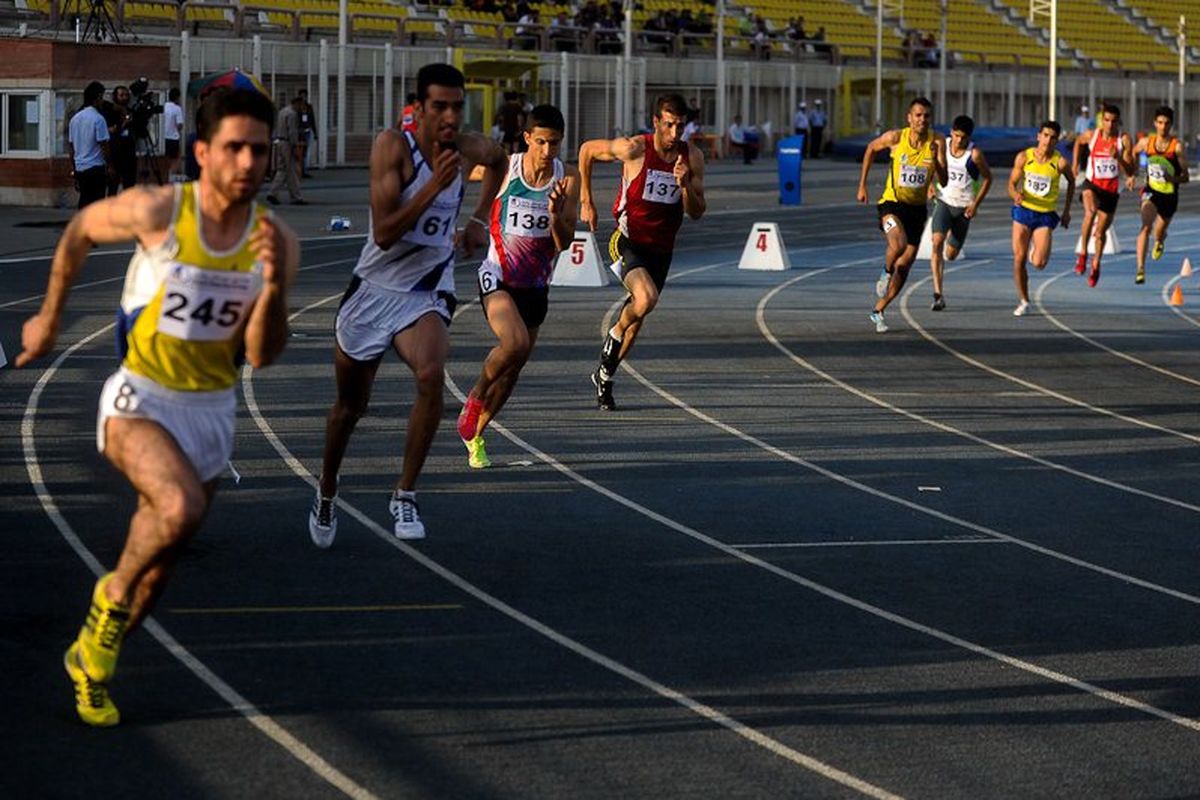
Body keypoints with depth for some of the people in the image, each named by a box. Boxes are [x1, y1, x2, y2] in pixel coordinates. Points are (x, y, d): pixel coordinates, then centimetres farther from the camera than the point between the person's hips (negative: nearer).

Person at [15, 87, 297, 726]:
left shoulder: (277, 241, -8)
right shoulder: (156, 211, -17)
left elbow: (261, 355, -8)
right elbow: (79, 231, 3)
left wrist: (273, 285, -26)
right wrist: (48, 319, 12)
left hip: (212, 410, 4)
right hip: (140, 399, -4)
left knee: (159, 564, 13)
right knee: (179, 509, -32)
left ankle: (89, 662, 38)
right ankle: (113, 594, -2)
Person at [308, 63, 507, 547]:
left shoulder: (471, 150, -5)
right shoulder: (393, 147, -19)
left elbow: (499, 161, 23)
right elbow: (384, 234, -26)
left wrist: (479, 221, 14)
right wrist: (434, 185, -33)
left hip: (426, 294, 2)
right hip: (373, 290, -2)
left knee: (431, 375, -29)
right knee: (350, 403, 14)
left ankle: (405, 496, -15)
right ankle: (326, 495, 41)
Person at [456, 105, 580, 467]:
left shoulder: (567, 178, -6)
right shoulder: (504, 168, -11)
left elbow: (564, 243, -9)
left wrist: (556, 215, -27)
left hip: (536, 285, 4)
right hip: (498, 277, -4)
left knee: (512, 371, 10)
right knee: (515, 343, -28)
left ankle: (475, 436, 30)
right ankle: (476, 396, -2)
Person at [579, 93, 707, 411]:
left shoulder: (692, 158, -6)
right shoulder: (634, 149, -17)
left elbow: (697, 213, -2)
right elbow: (587, 150, -1)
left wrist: (685, 185, -22)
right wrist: (586, 201, 2)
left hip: (661, 249, 5)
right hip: (628, 241, -5)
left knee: (637, 318, 14)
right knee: (647, 298, -30)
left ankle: (605, 377, 34)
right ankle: (615, 334, 1)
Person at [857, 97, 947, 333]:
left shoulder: (937, 142, -9)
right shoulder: (896, 138, -12)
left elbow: (943, 182, -12)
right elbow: (871, 149, 9)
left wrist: (936, 159, -30)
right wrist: (862, 185, 8)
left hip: (917, 208, 3)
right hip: (892, 202, -3)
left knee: (904, 265, 7)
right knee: (898, 244, -33)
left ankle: (878, 311, 24)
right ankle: (886, 272, 1)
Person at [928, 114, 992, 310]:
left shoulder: (974, 154, -14)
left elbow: (988, 178, -2)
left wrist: (976, 204, -8)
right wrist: (931, 185, -4)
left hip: (964, 207, -1)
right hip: (944, 201, 1)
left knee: (951, 255, 7)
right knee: (936, 242, -23)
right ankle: (938, 295, -24)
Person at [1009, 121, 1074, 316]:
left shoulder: (1060, 162, -12)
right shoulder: (1024, 157, -7)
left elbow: (1071, 182, 7)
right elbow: (1012, 184, 0)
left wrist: (1067, 211, 8)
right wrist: (1016, 194, -24)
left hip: (1046, 215, -2)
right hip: (1023, 211, 2)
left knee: (1039, 263, -13)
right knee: (1019, 259, 1)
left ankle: (1037, 252, 26)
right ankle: (1023, 301, 17)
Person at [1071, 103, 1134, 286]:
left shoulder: (1124, 140, -12)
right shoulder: (1092, 135, -8)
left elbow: (1130, 172, -13)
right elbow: (1078, 142, 18)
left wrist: (1118, 158, -29)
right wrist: (1075, 164, 13)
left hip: (1111, 190, 1)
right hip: (1092, 184, -1)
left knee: (1101, 231, 13)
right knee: (1090, 211, -35)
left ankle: (1095, 266, 38)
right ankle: (1083, 253, -24)